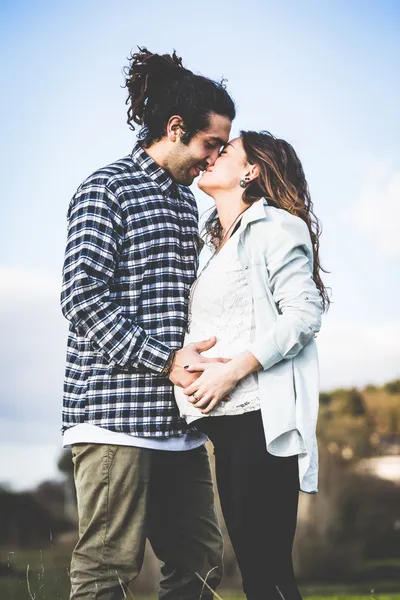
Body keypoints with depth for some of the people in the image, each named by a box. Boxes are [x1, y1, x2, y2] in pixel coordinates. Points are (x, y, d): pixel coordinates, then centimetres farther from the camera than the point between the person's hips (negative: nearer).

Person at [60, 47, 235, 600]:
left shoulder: (186, 201, 22)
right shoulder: (107, 189, -3)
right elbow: (83, 297, -11)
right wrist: (166, 359, -16)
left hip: (178, 419, 8)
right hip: (115, 410, -8)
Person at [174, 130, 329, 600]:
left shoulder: (272, 226, -1)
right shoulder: (217, 246, 23)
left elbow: (304, 313, -12)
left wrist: (233, 370, -18)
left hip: (262, 419, -8)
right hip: (226, 422, 8)